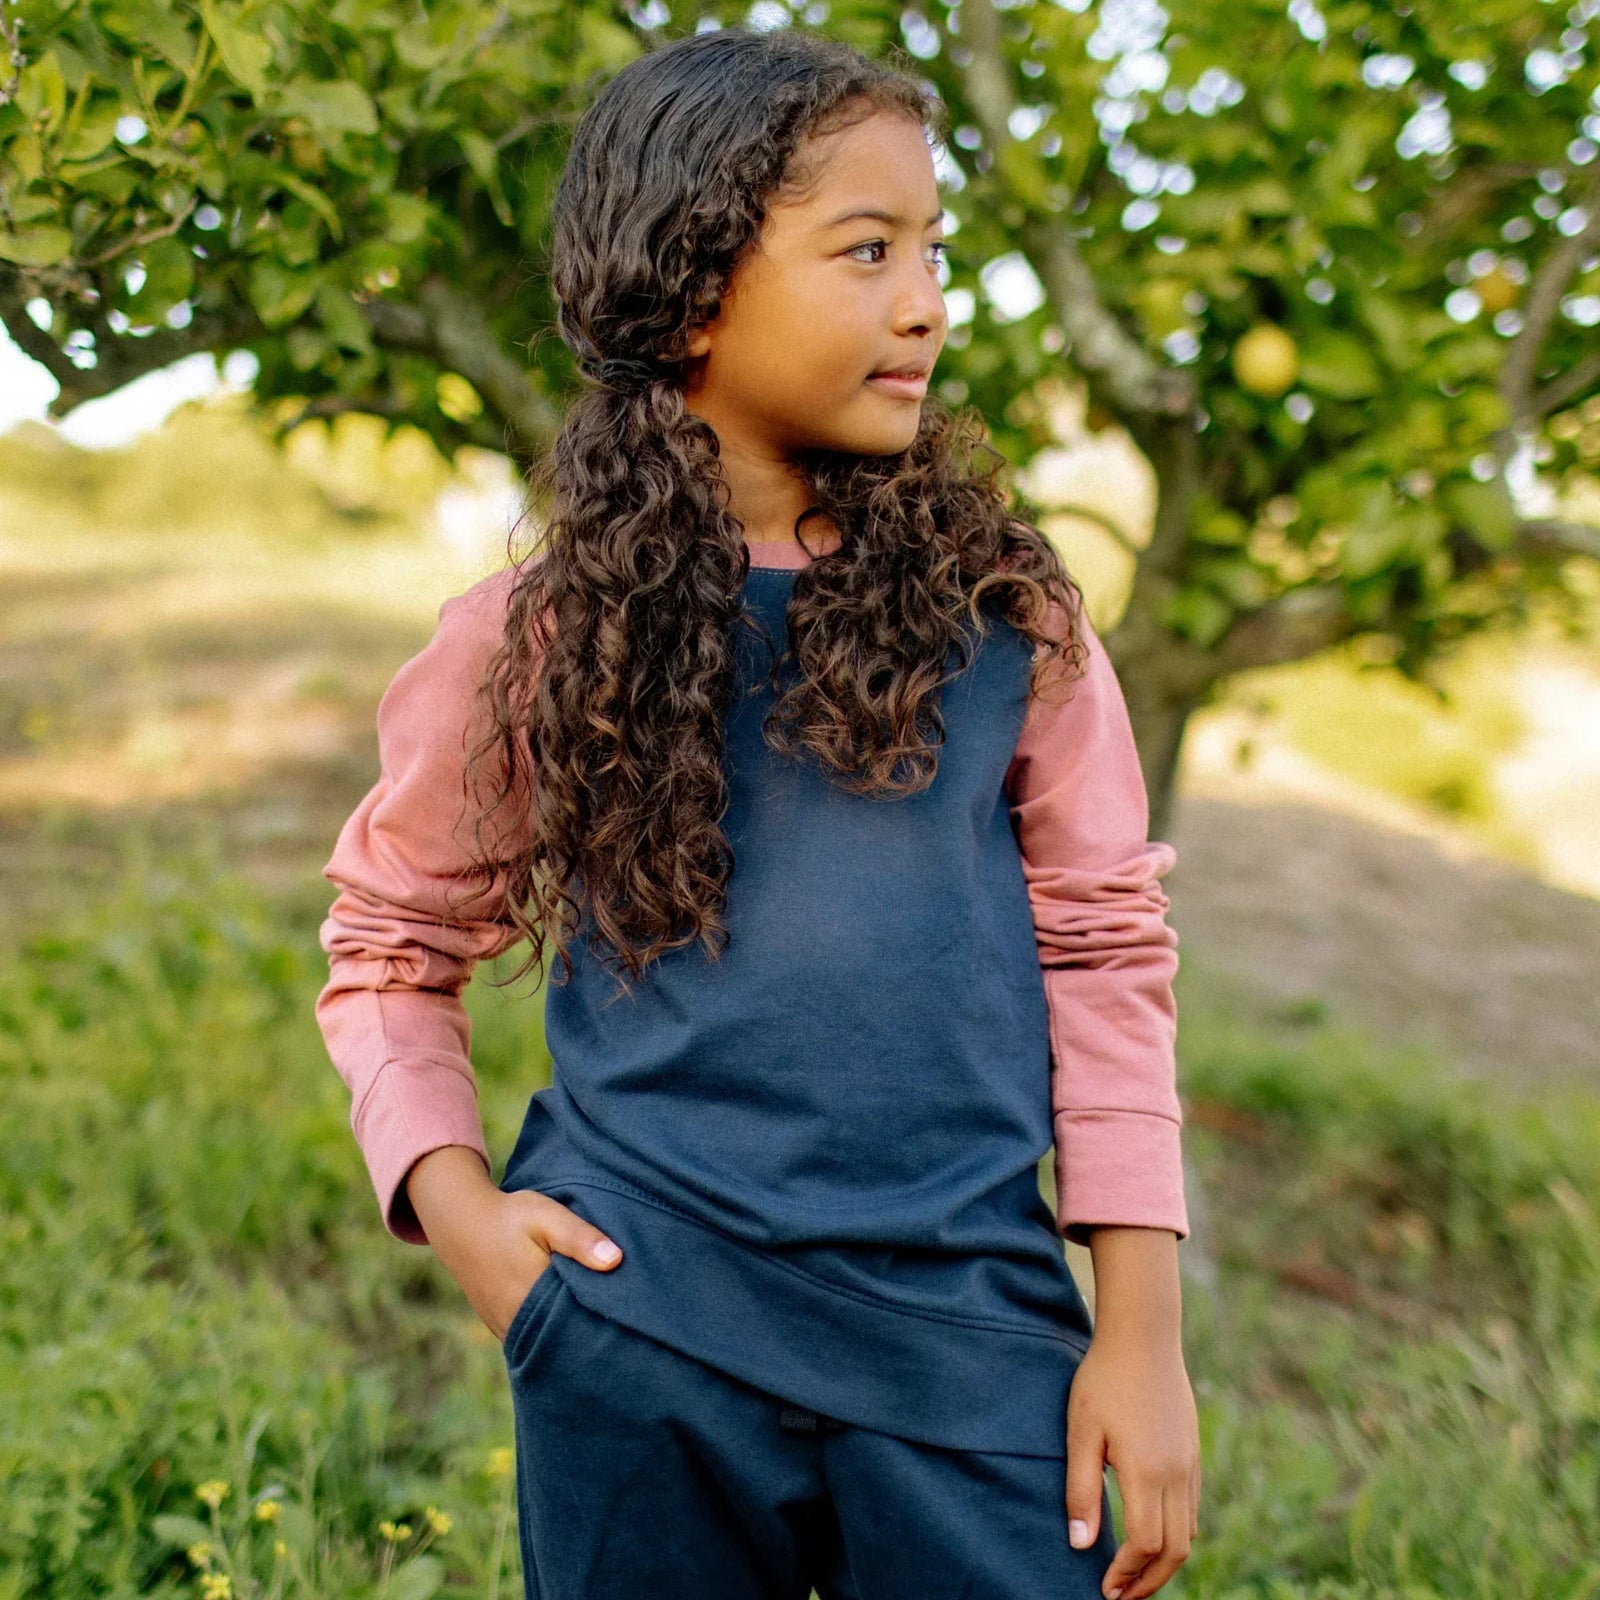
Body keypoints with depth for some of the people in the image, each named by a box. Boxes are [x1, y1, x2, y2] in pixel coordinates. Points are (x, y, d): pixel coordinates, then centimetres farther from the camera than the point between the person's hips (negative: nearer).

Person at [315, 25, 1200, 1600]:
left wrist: (1142, 1329, 0)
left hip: (969, 1325, 1)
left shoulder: (1001, 605, 0)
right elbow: (391, 949, 10)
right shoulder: (532, 638, -1)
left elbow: (1106, 947, 3)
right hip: (638, 1341, 0)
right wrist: (452, 1201, -5)